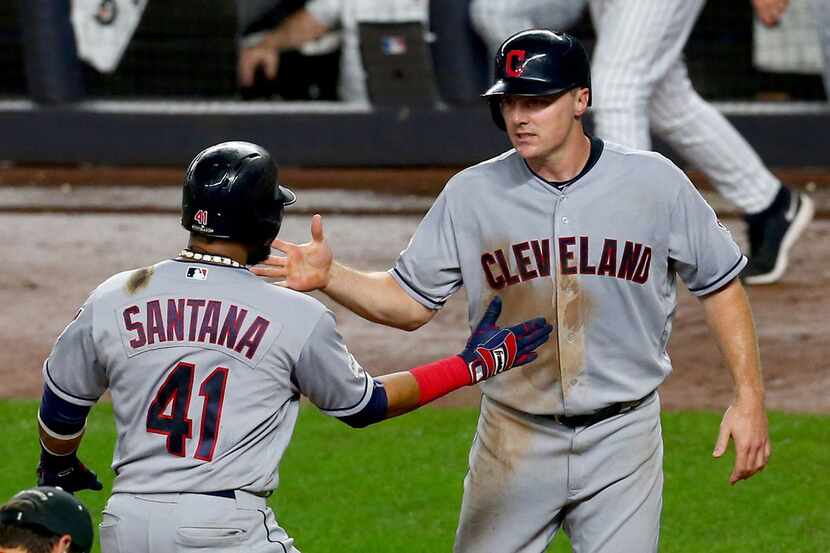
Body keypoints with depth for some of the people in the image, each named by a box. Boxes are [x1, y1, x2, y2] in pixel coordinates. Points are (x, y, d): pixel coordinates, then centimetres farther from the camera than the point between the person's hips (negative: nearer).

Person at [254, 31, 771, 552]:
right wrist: (329, 276, -16)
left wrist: (749, 396, -2)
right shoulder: (472, 194, -3)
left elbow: (720, 283, 3)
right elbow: (408, 303, 2)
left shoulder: (655, 183, -6)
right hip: (515, 443, 1)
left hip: (623, 437, -1)